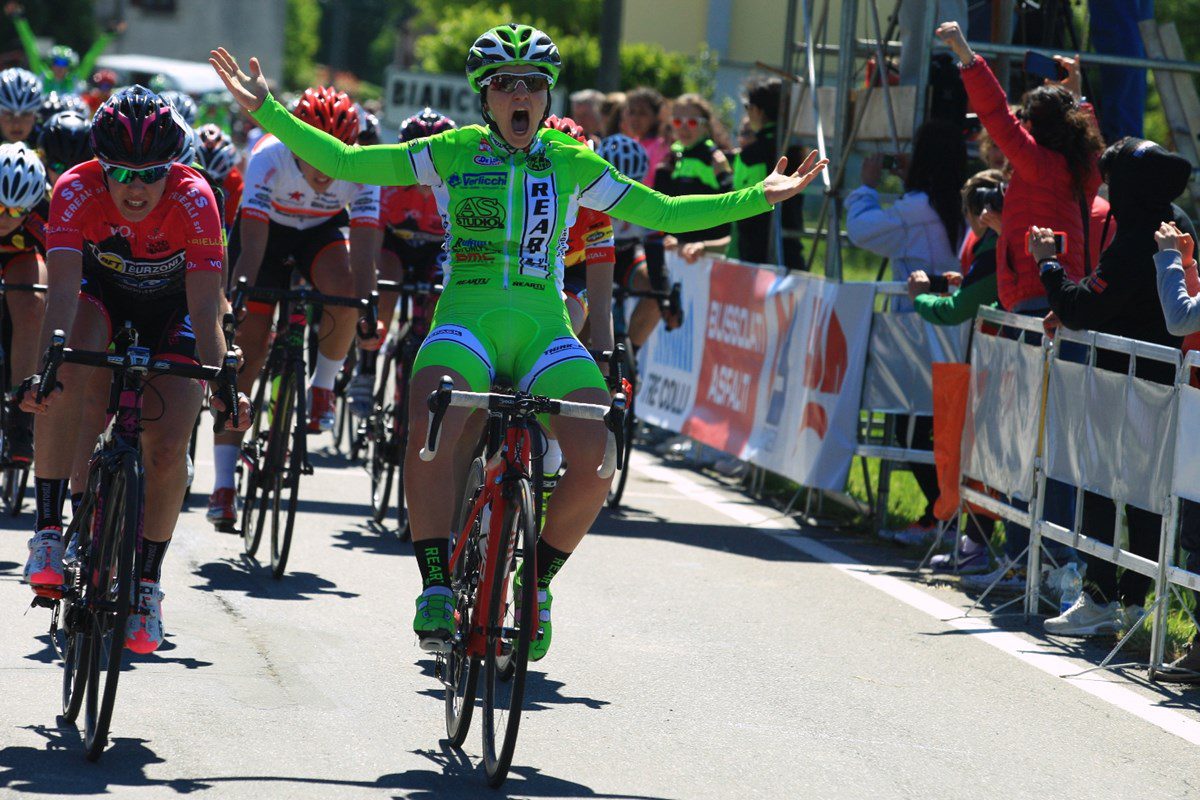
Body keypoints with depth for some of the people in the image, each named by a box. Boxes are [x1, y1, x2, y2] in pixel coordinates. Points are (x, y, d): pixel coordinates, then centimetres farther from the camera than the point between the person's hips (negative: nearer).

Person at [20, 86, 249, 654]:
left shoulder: (193, 200, -33)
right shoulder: (76, 191, -31)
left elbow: (206, 308, -34)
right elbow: (63, 288, -39)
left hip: (172, 303, 0)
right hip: (101, 289, 0)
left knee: (167, 449, -14)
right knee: (65, 379, -32)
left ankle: (147, 581, 7)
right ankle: (48, 533, -23)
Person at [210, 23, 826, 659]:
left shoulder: (570, 163, 12)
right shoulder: (454, 152, 8)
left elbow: (665, 213, 18)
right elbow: (343, 162, 7)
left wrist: (758, 198, 11)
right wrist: (266, 110, 0)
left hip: (545, 331, 2)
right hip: (467, 321, -1)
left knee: (595, 458, -23)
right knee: (430, 433, -34)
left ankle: (537, 582, 3)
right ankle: (436, 589, -20)